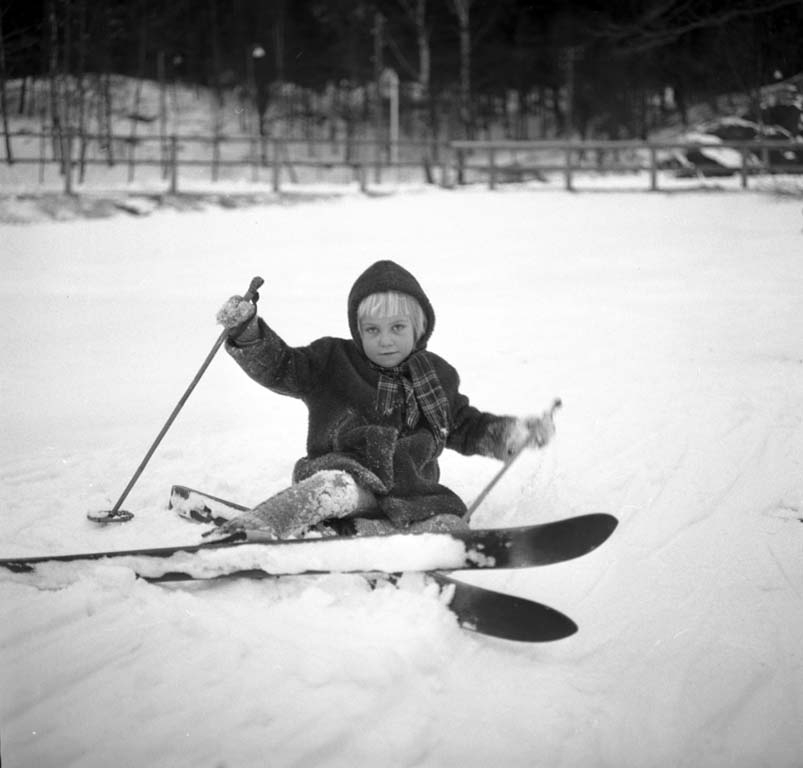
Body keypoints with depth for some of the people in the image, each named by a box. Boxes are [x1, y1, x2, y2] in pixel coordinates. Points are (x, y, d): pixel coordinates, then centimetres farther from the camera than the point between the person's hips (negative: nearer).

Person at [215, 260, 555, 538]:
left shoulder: (437, 377, 18)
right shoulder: (332, 362, 7)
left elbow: (465, 428, 29)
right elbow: (277, 367, -2)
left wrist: (511, 432, 14)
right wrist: (247, 330, -19)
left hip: (411, 496, 4)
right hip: (350, 474, -4)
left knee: (450, 528, -27)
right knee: (337, 488, -39)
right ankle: (242, 536, -56)